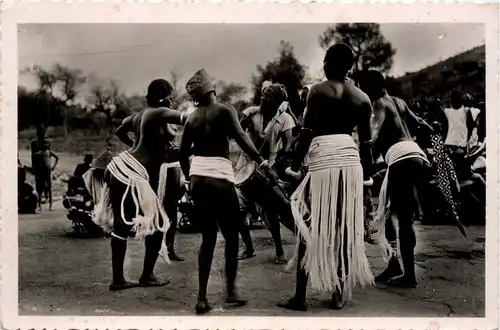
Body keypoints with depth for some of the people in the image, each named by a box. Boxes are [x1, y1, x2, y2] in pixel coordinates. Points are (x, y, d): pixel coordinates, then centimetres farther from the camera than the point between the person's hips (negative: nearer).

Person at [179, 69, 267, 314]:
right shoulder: (224, 111, -2)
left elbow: (183, 153, 13)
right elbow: (240, 137, -15)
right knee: (231, 236, 7)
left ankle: (202, 297, 5)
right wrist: (260, 159, -10)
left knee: (208, 238, 9)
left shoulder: (192, 118, 13)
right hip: (220, 178, -5)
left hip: (197, 177, 5)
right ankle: (231, 292, 8)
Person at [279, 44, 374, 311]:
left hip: (322, 161, -4)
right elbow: (365, 141, 11)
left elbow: (307, 132, -7)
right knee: (345, 229, 9)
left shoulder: (318, 91, -1)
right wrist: (367, 174, 19)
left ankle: (300, 297, 4)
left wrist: (294, 166, -2)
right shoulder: (362, 98, 12)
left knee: (310, 229, 1)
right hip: (349, 161, 4)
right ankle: (340, 294, 15)